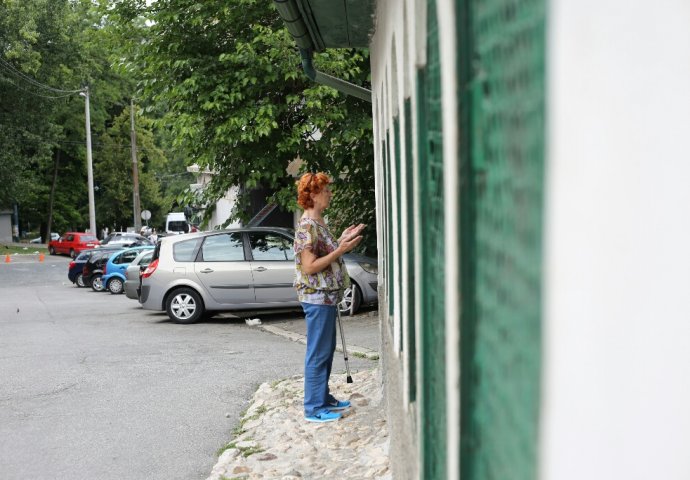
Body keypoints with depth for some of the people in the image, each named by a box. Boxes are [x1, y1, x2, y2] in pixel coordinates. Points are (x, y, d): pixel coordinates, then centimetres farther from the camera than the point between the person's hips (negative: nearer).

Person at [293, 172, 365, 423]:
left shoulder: (318, 223, 13)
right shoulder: (307, 226, -17)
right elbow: (309, 266, -21)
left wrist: (342, 240, 10)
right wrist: (340, 250, -22)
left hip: (327, 296, 10)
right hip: (317, 297, -10)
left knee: (326, 350, 17)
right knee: (318, 353, -3)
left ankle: (324, 397, 28)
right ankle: (314, 408, 6)